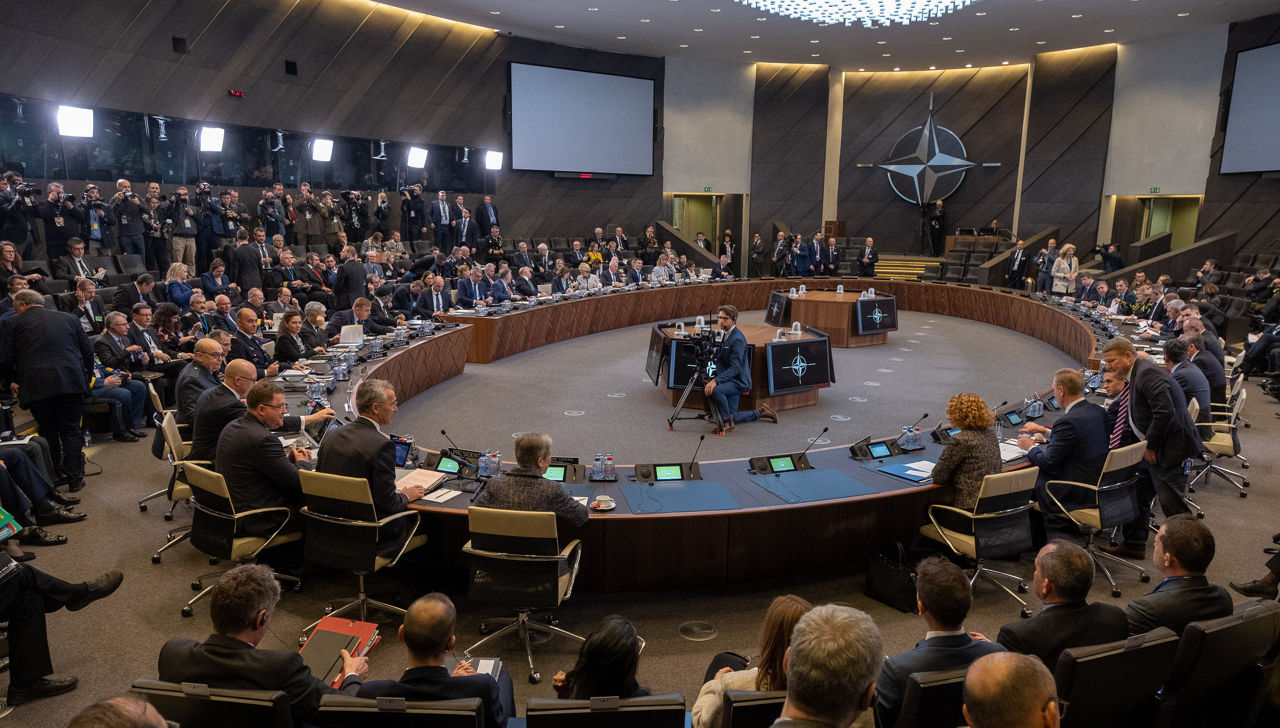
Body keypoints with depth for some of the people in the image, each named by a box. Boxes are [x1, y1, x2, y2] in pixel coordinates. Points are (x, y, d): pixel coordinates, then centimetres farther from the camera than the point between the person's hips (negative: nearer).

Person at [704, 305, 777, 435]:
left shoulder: (737, 339, -19)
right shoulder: (726, 334, 10)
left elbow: (735, 368, -25)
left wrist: (716, 380, -34)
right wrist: (716, 352, 2)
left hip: (739, 381, -9)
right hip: (730, 380, 9)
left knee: (715, 390, -36)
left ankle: (727, 421, -18)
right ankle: (760, 412, 28)